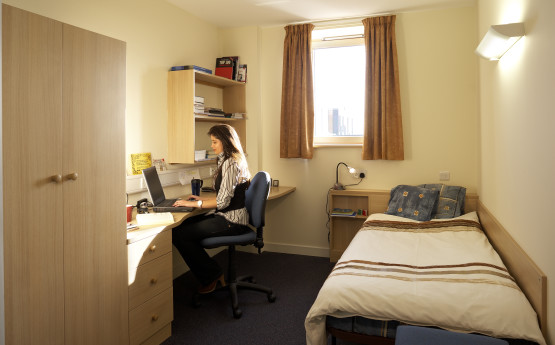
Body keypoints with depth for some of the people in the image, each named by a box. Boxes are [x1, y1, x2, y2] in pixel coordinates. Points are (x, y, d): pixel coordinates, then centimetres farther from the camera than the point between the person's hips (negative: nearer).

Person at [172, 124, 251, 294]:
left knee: (178, 234, -16)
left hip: (230, 220, -11)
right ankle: (212, 274, 9)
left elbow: (223, 201, -21)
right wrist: (202, 199, 16)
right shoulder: (229, 160, 17)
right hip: (228, 216, 11)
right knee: (184, 225, 5)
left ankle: (212, 277, 2)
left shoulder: (230, 163, -16)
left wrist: (194, 204, -13)